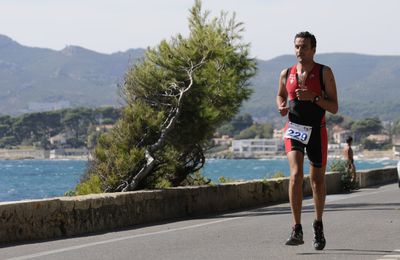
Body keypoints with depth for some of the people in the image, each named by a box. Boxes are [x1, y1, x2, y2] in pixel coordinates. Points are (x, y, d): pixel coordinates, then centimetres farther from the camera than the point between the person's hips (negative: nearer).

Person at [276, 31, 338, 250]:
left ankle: (318, 225, 34)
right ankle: (297, 230, -22)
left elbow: (334, 108, -7)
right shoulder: (286, 74, 4)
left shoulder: (324, 72, -4)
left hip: (316, 131, 0)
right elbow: (280, 95, 24)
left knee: (317, 180, 11)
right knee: (296, 174, -20)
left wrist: (313, 97, -22)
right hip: (293, 129, 0)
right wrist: (281, 106, 1)